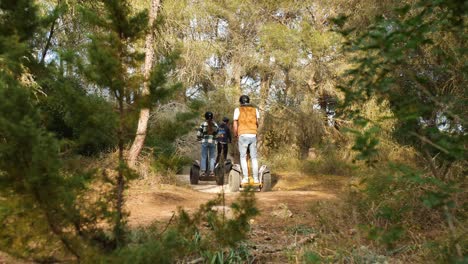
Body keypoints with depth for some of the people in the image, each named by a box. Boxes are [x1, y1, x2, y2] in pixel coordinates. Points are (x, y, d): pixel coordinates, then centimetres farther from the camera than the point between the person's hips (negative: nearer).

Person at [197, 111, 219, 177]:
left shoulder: (203, 124, -3)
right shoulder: (215, 124, 4)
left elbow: (198, 134, -3)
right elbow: (216, 133, 11)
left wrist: (200, 138, 17)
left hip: (204, 142, -1)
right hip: (213, 142, 2)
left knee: (203, 157, 5)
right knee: (212, 157, 8)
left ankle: (203, 171, 2)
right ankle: (211, 171, 3)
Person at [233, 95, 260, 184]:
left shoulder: (238, 110, 2)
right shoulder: (255, 109, 11)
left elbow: (235, 125, 0)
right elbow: (257, 123, 12)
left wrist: (235, 135, 17)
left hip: (243, 136, -2)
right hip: (253, 136, 2)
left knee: (243, 157, 4)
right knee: (254, 158, 7)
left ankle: (245, 178, -3)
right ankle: (256, 178, 5)